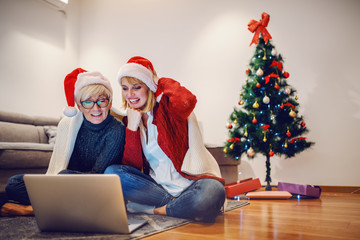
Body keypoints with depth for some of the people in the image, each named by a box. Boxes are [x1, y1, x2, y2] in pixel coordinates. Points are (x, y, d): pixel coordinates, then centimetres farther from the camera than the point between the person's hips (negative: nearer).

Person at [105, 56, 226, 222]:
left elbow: (186, 101, -31)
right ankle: (178, 204, -14)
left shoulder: (167, 106, -4)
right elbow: (132, 166, 0)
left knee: (209, 195, -38)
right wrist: (132, 127, -10)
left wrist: (162, 83, -11)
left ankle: (154, 209, -12)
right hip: (159, 185, 5)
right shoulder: (130, 120, 9)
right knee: (112, 173, -15)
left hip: (190, 183, -5)